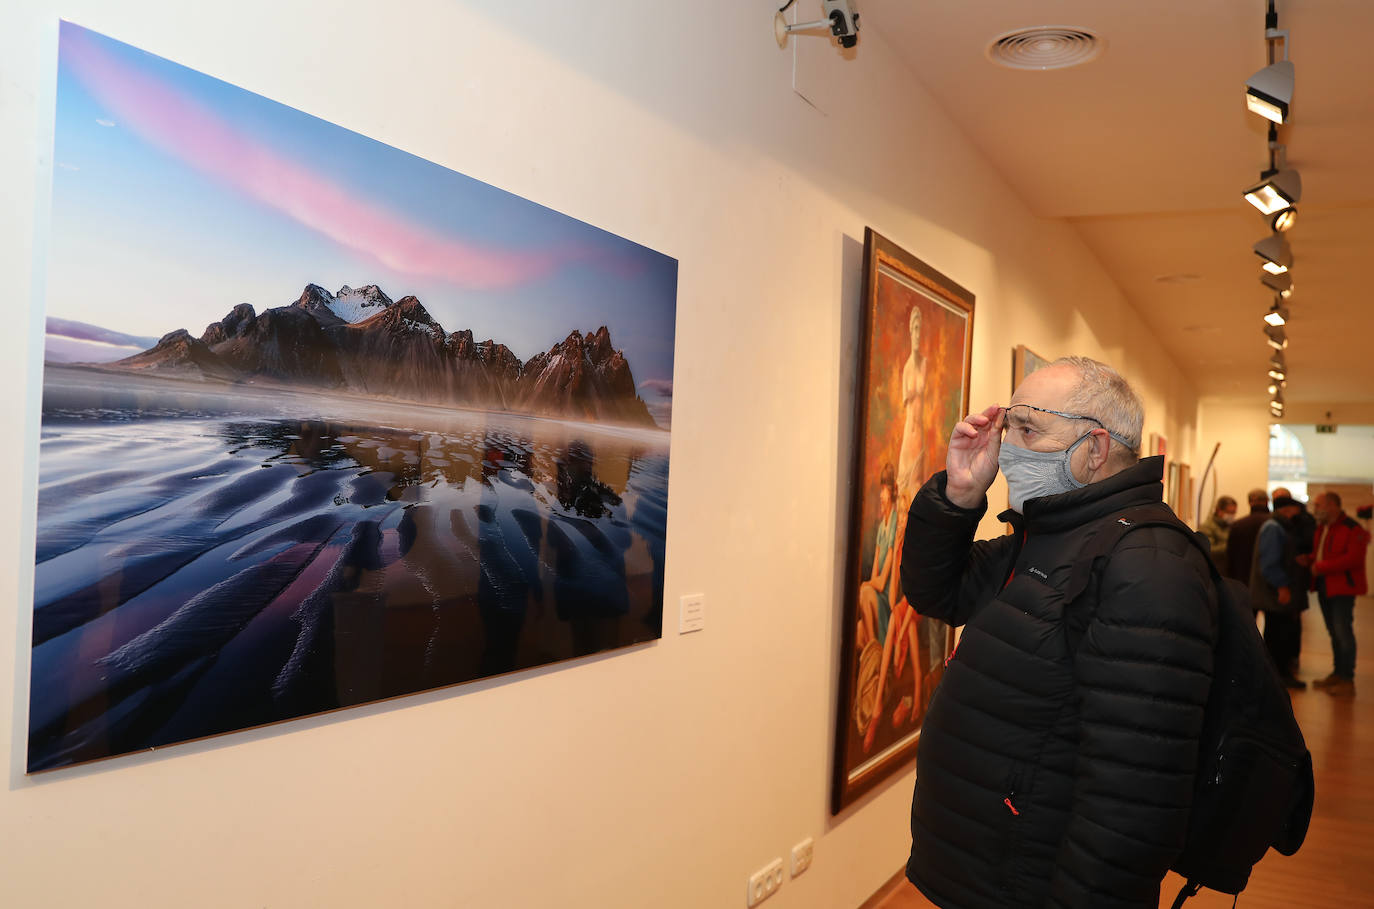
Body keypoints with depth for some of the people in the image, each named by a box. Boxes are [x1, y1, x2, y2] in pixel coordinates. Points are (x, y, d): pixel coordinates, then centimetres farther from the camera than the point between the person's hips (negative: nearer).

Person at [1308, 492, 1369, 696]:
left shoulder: (1353, 529, -13)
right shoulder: (1321, 529, 14)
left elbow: (1353, 559, -22)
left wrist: (1321, 567, -20)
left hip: (1342, 587, -8)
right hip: (1324, 587, 8)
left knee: (1342, 631, -8)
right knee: (1334, 632, 13)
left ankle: (1347, 681, -3)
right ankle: (1338, 674, 22)